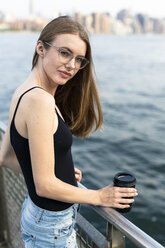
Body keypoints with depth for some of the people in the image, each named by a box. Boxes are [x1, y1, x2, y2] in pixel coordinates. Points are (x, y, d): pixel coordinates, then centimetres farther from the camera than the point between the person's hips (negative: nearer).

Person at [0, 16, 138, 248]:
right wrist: (100, 197, -12)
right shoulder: (40, 101, -28)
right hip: (52, 228, -8)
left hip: (34, 210, 8)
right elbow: (45, 185, -25)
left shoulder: (23, 93, 0)